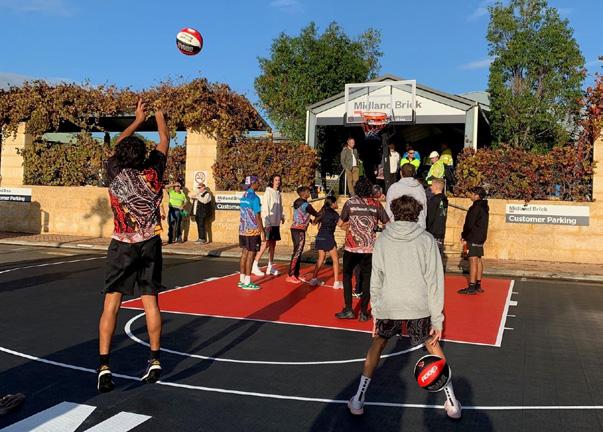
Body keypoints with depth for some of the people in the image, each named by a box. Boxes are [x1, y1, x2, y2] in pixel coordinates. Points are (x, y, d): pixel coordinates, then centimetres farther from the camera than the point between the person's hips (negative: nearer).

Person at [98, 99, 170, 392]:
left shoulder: (115, 172, -6)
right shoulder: (153, 173, -5)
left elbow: (118, 145, 14)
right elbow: (164, 142, 13)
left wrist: (137, 120, 26)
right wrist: (160, 118, 30)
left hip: (122, 246, -1)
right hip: (150, 244, 1)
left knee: (111, 302, 0)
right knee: (150, 301, 7)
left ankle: (103, 366, -5)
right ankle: (155, 360, 13)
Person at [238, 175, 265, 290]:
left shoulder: (243, 196, 9)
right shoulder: (254, 197, -15)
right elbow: (257, 217, -16)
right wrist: (262, 232, -12)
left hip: (243, 229, 8)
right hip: (253, 231, -8)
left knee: (244, 254, 12)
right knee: (250, 256, -2)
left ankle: (242, 280, 17)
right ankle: (247, 282, 1)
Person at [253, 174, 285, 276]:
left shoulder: (278, 193, 13)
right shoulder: (268, 192, -10)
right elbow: (265, 208, -15)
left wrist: (282, 216, 3)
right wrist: (267, 223, -21)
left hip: (276, 223, 8)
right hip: (269, 223, -8)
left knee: (273, 245, 10)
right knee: (266, 244, -10)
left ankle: (270, 267, 16)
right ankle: (255, 266, -4)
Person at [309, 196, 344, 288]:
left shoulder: (322, 212, 14)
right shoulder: (334, 213, -7)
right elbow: (340, 224, -15)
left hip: (320, 237, 7)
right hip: (328, 238, -7)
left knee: (321, 259, 18)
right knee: (335, 260, 2)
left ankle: (314, 279, 17)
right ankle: (336, 282, 1)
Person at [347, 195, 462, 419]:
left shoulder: (382, 240, 5)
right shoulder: (426, 240, 1)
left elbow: (376, 280, 7)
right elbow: (434, 282, -2)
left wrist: (375, 313, 16)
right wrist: (437, 319, 1)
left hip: (388, 306, 1)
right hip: (419, 307, 0)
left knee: (378, 343, 23)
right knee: (433, 345, 22)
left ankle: (358, 400, 22)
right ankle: (452, 403, 24)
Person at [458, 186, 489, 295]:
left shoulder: (476, 207, -17)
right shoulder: (484, 207, 14)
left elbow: (469, 224, -18)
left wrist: (464, 236, -4)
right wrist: (466, 235, 15)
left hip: (474, 238, -10)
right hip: (481, 238, 10)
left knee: (473, 260, -11)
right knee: (478, 260, 13)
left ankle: (471, 287, -12)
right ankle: (478, 285, 19)